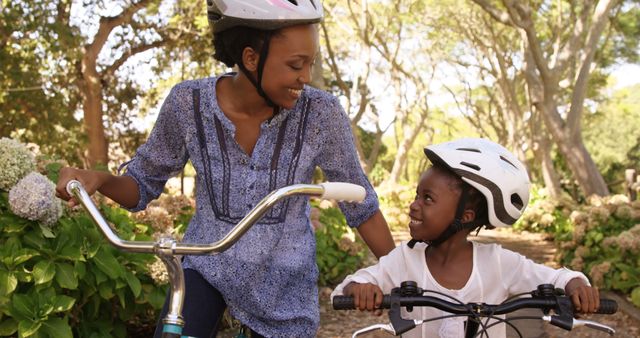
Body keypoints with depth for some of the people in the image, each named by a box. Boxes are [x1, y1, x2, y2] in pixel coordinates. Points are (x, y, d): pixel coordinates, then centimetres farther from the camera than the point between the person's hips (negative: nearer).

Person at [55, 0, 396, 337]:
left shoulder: (320, 113, -19)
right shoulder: (189, 103, -16)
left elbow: (361, 205, -7)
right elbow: (144, 184, -3)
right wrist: (97, 179, -24)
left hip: (283, 284, 0)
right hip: (207, 266, 0)